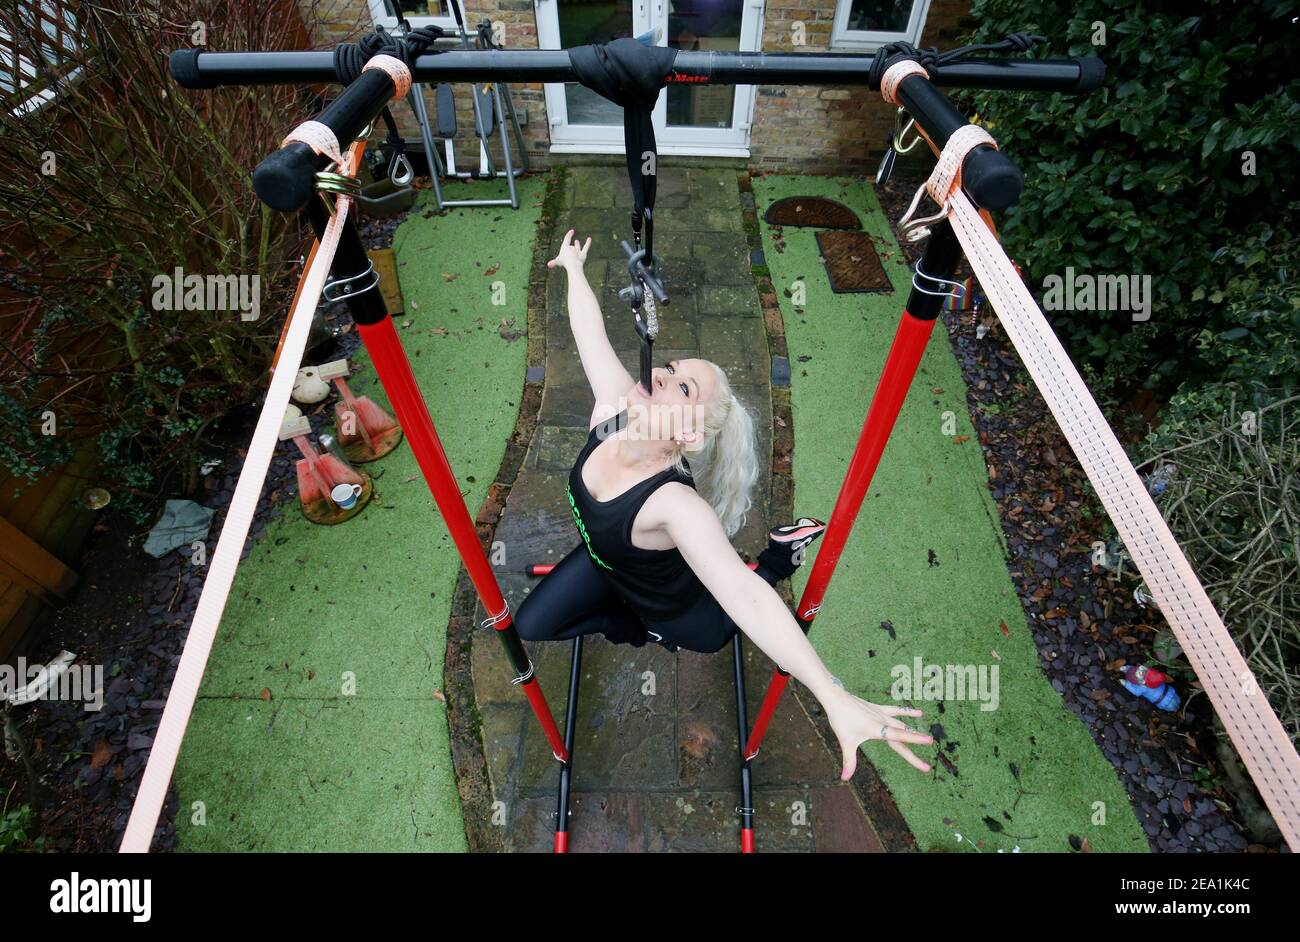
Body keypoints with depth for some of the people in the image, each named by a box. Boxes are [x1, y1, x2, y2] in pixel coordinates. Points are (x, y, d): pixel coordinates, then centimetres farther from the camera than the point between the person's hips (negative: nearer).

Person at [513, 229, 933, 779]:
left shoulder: (674, 502, -44)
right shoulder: (614, 409, -28)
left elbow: (745, 598, -55)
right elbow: (590, 333, -13)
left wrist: (836, 699, -64)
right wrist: (573, 268, 3)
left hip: (679, 606, -5)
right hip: (605, 563, 6)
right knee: (528, 629, 8)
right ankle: (634, 628, 25)